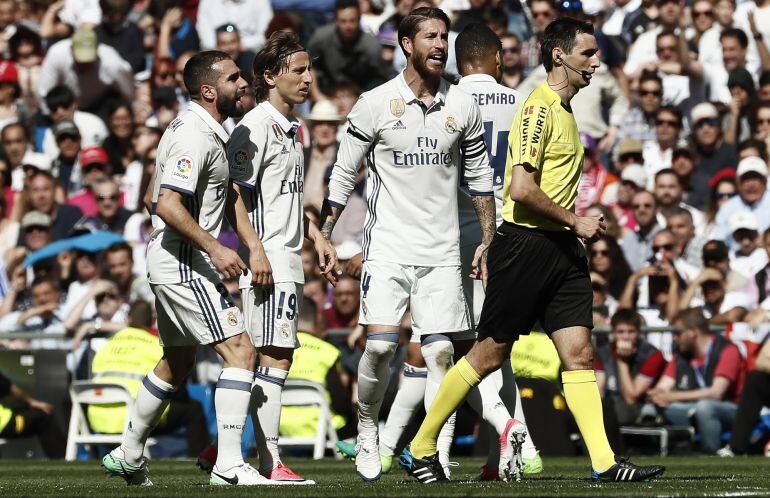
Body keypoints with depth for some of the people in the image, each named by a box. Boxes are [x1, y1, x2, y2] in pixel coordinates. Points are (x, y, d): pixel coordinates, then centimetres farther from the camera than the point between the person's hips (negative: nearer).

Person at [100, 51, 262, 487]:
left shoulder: (190, 128, 15)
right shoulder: (197, 137, -18)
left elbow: (154, 200, 23)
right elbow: (168, 205, -27)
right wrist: (213, 247, -29)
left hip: (171, 260, 11)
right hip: (186, 264, -11)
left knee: (178, 363, 21)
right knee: (240, 350, -15)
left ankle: (129, 455, 31)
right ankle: (229, 464, -19)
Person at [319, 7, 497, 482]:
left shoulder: (463, 105, 5)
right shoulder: (376, 104, -3)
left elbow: (480, 175, 15)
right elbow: (344, 173, 3)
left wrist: (489, 240, 14)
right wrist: (324, 237, 1)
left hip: (442, 251, 2)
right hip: (388, 246, -2)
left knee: (441, 353, -4)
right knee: (381, 344, -14)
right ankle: (367, 434, 8)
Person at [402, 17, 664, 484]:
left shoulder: (564, 111, 17)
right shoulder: (538, 108, -13)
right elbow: (521, 188, -22)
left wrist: (574, 230, 17)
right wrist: (575, 221, -14)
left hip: (561, 248, 8)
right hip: (525, 243, -8)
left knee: (580, 352, -2)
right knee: (490, 353, -1)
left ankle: (604, 461, -7)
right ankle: (421, 447, 11)